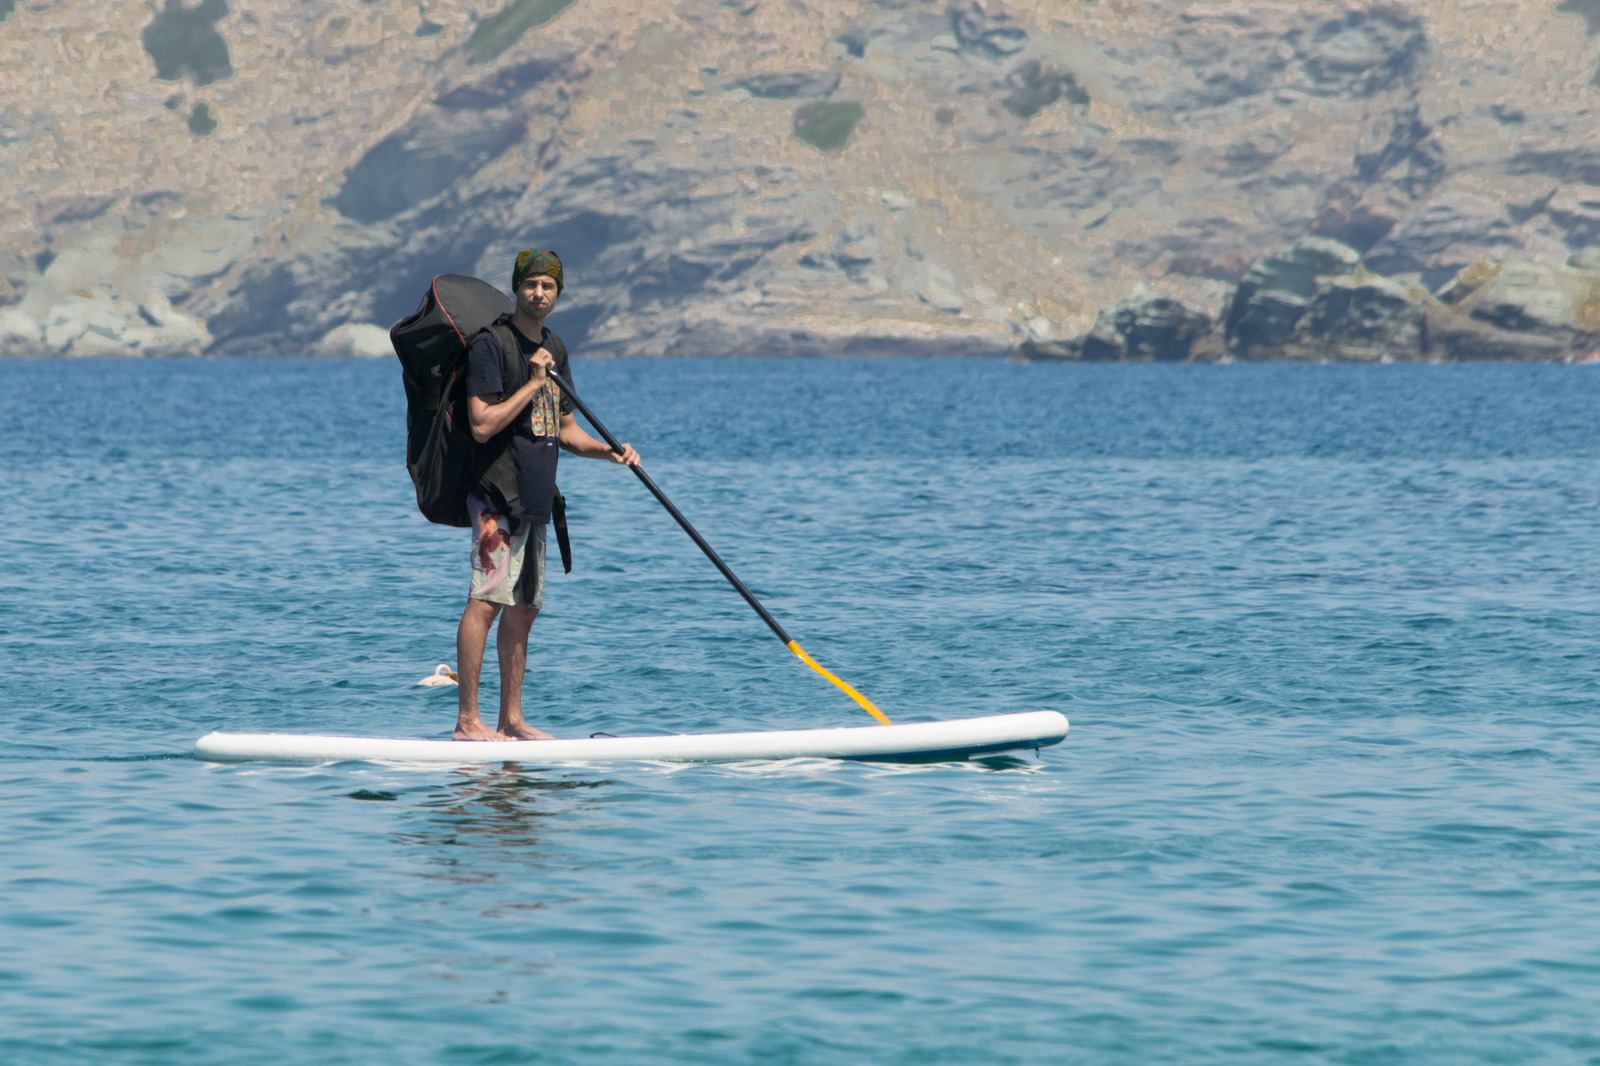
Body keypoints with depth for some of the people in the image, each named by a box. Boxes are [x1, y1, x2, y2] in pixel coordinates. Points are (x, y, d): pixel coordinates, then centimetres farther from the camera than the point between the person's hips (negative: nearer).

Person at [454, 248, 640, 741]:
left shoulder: (554, 349, 16)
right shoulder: (491, 344, -10)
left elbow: (564, 429, 21)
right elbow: (482, 425, -17)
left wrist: (610, 451, 5)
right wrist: (532, 383, -19)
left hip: (535, 496, 9)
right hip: (497, 493, -9)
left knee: (524, 607, 11)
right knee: (485, 601, -13)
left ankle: (511, 720, 16)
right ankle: (467, 721, -14)